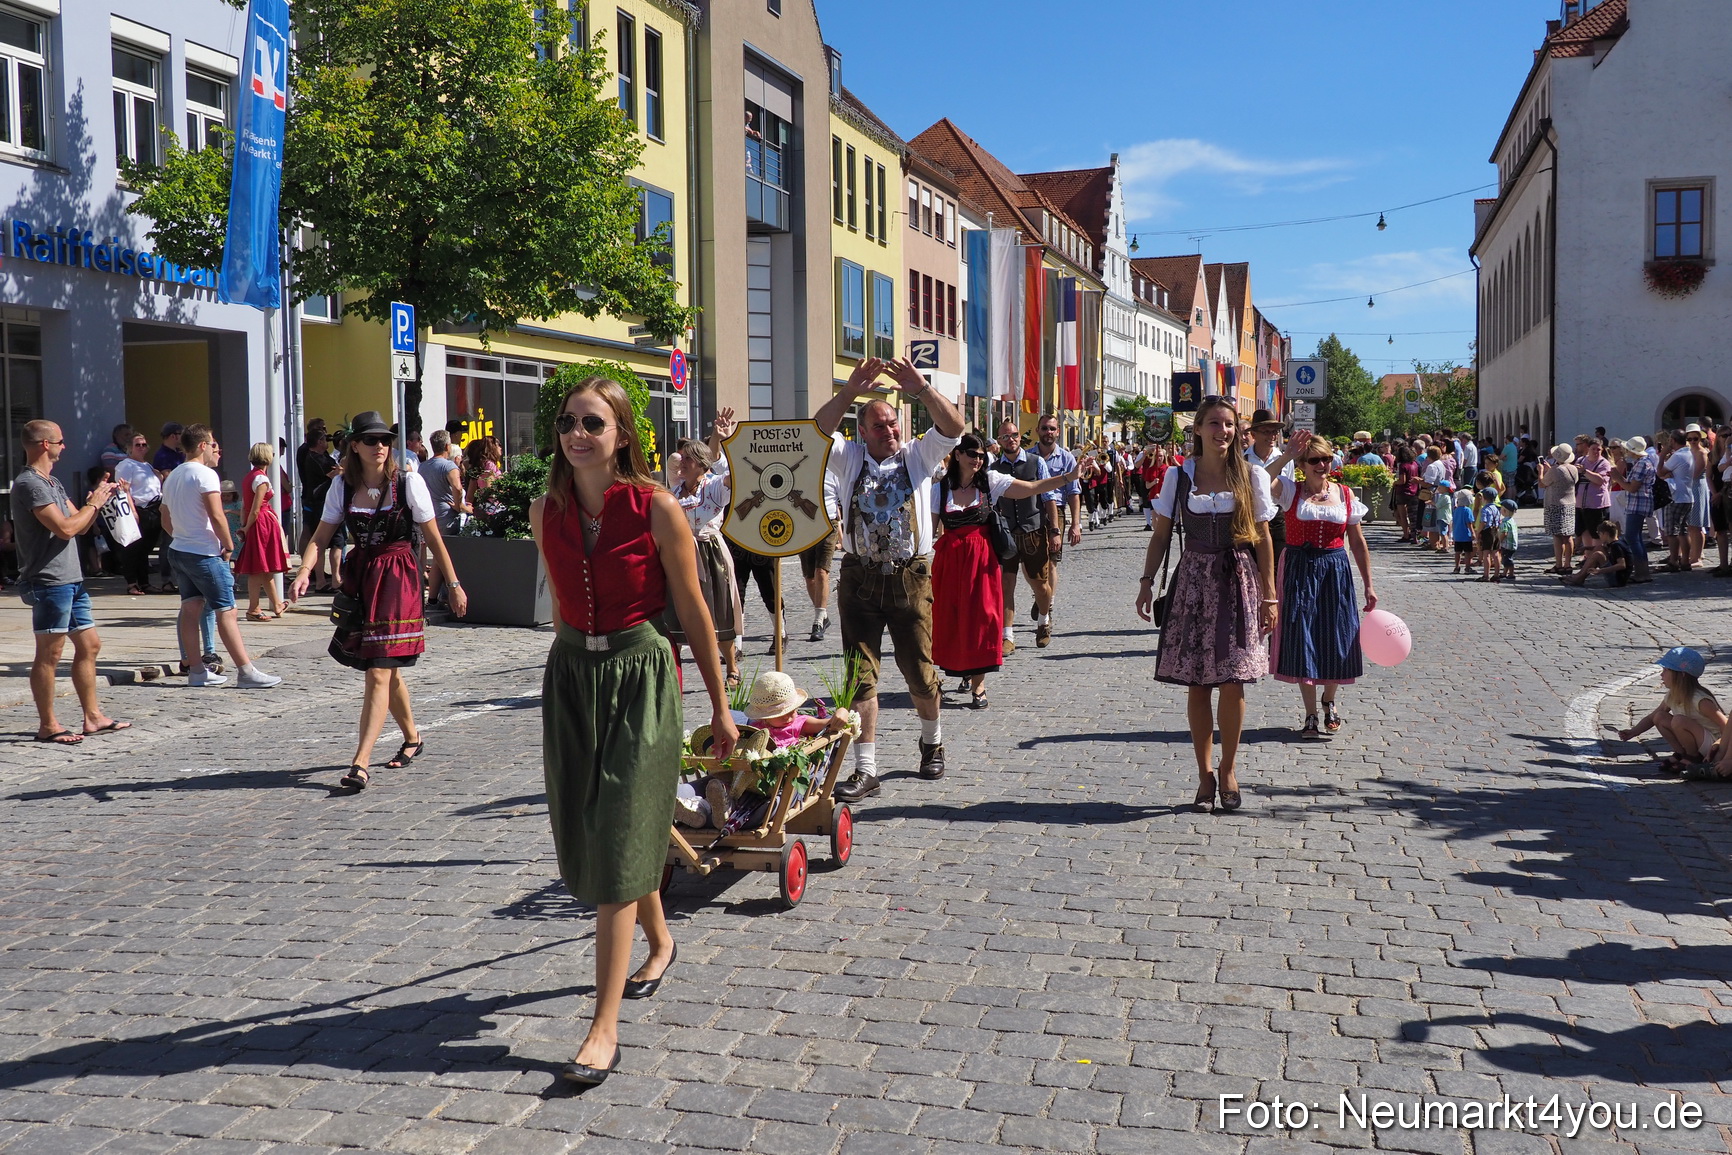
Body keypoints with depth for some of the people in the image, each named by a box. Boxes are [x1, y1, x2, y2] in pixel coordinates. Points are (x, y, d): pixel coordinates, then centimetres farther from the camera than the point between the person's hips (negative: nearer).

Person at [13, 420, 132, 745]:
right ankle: (47, 726, 3)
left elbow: (81, 526, 20)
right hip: (49, 581, -10)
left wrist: (99, 499, 7)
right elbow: (65, 528, -21)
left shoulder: (52, 483, 18)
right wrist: (93, 502, -7)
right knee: (49, 653, -4)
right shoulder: (29, 484, -14)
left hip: (71, 579, 10)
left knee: (89, 645, 13)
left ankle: (93, 717, 19)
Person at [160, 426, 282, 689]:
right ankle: (246, 672, -9)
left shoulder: (172, 478, 16)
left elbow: (166, 522, 20)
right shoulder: (205, 474, -12)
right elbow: (216, 516, -20)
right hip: (204, 554, -9)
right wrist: (229, 546, -10)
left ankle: (197, 670, 12)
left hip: (178, 551, 9)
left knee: (190, 609, 10)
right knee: (226, 612, -8)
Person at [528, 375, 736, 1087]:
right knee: (588, 836, 16)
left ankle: (604, 1027, -4)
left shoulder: (656, 508, -11)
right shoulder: (547, 511, 2)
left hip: (639, 676, -5)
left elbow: (692, 611, -5)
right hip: (570, 676, 5)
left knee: (617, 846, -8)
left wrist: (719, 705, -1)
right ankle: (659, 941, 43)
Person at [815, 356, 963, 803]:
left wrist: (921, 389, -22)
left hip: (910, 577, 0)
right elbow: (818, 430, -9)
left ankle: (932, 741, 34)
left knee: (920, 673, 7)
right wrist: (851, 392, -21)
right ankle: (865, 770, 4)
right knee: (861, 675, -1)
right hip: (859, 577, 1)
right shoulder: (849, 458, 8)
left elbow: (953, 426, -8)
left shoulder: (917, 456, 7)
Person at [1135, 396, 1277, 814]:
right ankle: (1205, 774, 14)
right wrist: (1147, 582, -2)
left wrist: (1269, 595, 1)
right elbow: (1161, 534, 7)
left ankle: (1228, 770, 16)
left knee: (1232, 683, -3)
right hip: (1193, 580, 1)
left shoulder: (1251, 476, 3)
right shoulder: (1178, 476, 4)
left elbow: (1262, 539, 4)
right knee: (1197, 684, 2)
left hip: (1238, 582, -1)